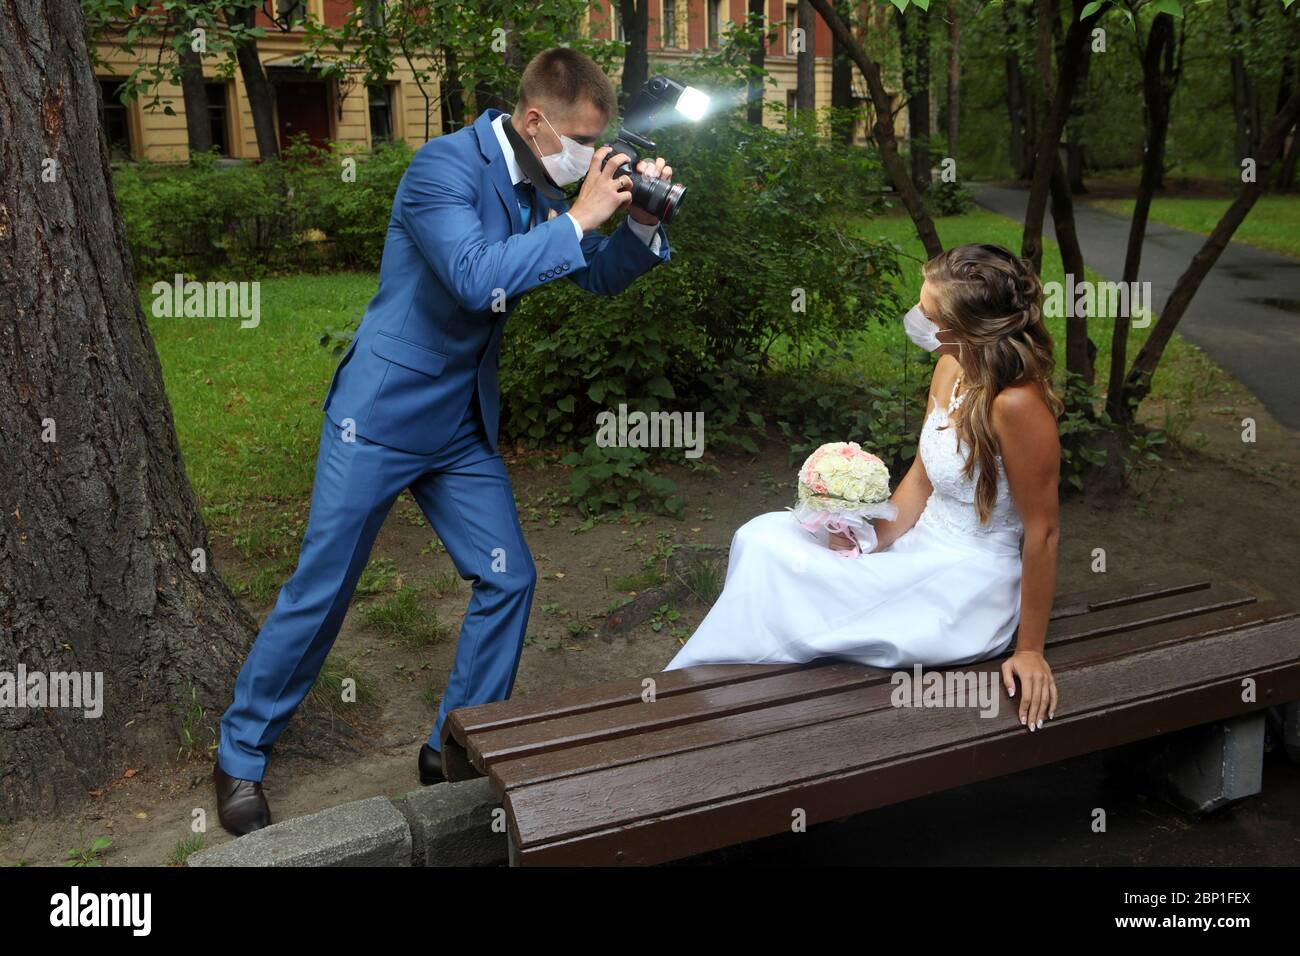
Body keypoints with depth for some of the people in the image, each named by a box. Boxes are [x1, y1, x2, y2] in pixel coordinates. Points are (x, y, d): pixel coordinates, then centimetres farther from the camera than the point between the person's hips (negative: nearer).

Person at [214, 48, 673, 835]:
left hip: (463, 427, 7)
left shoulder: (541, 188, 5)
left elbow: (601, 278, 13)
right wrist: (578, 218, -26)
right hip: (382, 415, -7)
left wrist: (641, 221, -5)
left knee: (508, 578, 3)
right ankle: (241, 758, 21)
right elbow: (476, 277, -32)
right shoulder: (446, 166, -18)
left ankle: (455, 749, 21)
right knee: (322, 589, 1)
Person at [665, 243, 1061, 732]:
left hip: (966, 591, -8)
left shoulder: (1016, 404, -26)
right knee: (763, 540, -4)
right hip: (923, 547, 8)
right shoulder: (952, 367, -2)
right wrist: (872, 540, -7)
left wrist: (1030, 649, -13)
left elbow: (1042, 532, -19)